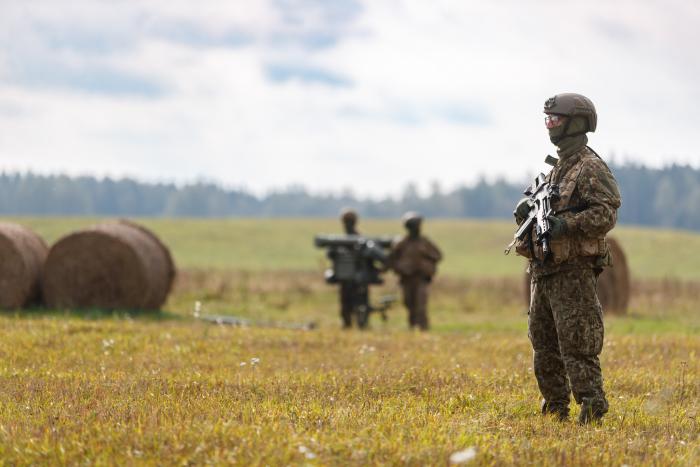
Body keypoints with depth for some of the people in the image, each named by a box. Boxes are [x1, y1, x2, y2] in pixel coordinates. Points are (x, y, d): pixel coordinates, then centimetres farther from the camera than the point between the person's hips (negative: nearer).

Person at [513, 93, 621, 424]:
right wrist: (526, 208, 4)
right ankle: (555, 406, 19)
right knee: (543, 341, 12)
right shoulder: (557, 167, 19)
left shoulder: (591, 168, -9)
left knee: (576, 342, -11)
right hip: (544, 269, 9)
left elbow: (607, 213, -17)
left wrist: (568, 224, -26)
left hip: (574, 270, -9)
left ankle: (591, 406, -9)